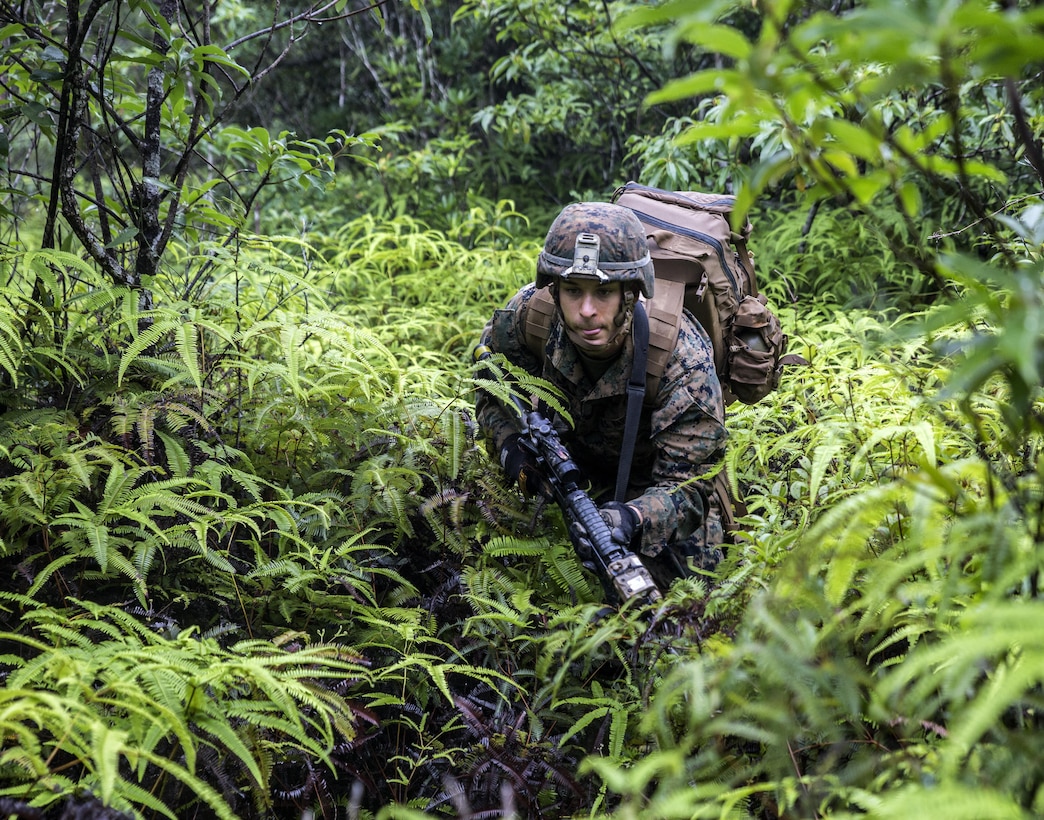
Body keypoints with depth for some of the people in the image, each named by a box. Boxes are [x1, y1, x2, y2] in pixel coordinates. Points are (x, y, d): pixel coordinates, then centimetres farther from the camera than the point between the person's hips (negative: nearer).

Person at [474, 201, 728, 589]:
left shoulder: (684, 364, -35)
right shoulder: (527, 313, -25)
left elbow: (685, 487, -34)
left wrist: (631, 519, -56)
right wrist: (511, 446, -23)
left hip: (650, 476, -3)